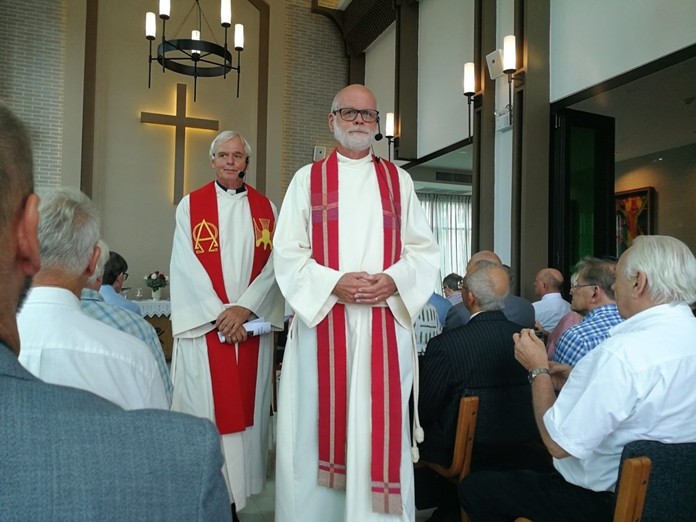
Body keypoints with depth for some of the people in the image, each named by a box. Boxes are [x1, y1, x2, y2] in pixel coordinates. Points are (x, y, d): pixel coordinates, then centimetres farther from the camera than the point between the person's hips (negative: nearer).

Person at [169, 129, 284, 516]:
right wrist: (219, 314, -13)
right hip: (204, 325, -2)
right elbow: (186, 266, -4)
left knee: (247, 408, 6)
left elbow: (275, 264, 1)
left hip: (253, 325, 2)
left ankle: (240, 491, 17)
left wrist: (244, 308, -13)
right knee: (203, 409, 1)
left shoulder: (266, 208, 10)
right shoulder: (191, 205, 5)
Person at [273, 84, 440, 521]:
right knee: (321, 423, 5)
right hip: (322, 318, -1)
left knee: (381, 425, 3)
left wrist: (394, 281, -11)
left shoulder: (398, 180, 13)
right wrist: (334, 283, -14)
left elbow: (425, 250, 8)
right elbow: (288, 253, 1)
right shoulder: (308, 179, 9)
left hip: (386, 321, 1)